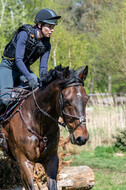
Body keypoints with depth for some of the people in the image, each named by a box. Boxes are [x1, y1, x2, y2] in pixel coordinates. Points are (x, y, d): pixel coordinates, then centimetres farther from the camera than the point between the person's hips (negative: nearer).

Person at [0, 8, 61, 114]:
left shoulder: (46, 45, -6)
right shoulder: (25, 34, -24)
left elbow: (43, 67, -3)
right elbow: (18, 60, -29)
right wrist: (30, 78, -41)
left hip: (25, 69, 6)